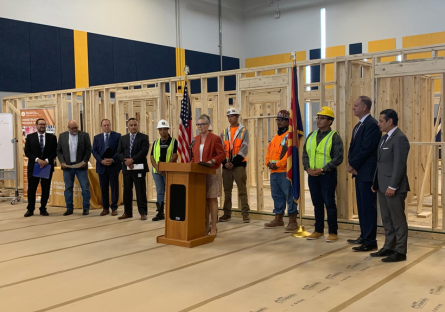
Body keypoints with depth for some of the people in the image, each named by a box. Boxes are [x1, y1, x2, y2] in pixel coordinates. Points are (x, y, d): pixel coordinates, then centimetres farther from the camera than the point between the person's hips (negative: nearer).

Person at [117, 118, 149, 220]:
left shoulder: (143, 137, 2)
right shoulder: (123, 138, 14)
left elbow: (144, 151, -10)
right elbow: (119, 153, 8)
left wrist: (132, 160, -16)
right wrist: (126, 160, -10)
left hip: (139, 168, -4)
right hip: (126, 168, 4)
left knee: (140, 191, -2)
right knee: (127, 191, 7)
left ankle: (143, 213, 4)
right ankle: (128, 212, 15)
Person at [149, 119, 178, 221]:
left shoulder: (173, 141, 1)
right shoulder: (156, 143, 13)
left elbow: (175, 156, -7)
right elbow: (152, 157, 8)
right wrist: (157, 168, -8)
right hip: (157, 171, 4)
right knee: (160, 192, 6)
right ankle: (160, 213, 11)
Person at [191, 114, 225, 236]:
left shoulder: (215, 138, -6)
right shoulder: (196, 139, 12)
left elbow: (221, 154, -8)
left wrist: (211, 161, -21)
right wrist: (194, 164, 3)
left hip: (212, 172, -6)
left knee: (212, 199, -2)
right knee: (203, 199, 8)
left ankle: (214, 227, 5)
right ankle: (206, 225, 18)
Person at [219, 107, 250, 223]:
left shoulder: (243, 131, 2)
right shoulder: (224, 132, 13)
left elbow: (244, 149, -7)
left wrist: (234, 163, -14)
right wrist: (225, 162, -8)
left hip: (239, 165, -4)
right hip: (226, 166, 4)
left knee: (242, 190, -4)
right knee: (227, 191, 8)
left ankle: (245, 214, -1)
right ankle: (227, 214, 16)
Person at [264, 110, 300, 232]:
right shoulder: (275, 136, 20)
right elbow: (269, 150, 20)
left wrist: (278, 164, -18)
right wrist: (268, 162, 2)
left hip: (285, 172, -8)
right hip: (273, 172, 9)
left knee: (290, 196, -5)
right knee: (277, 196, 15)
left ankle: (293, 221, 0)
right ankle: (278, 219, 25)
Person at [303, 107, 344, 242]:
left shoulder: (334, 137, -7)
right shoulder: (311, 136, 11)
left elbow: (338, 158, -13)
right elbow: (305, 153, 12)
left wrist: (322, 170, -18)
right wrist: (307, 168, -5)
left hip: (327, 175, -6)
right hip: (312, 175, 6)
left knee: (329, 203, -1)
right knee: (317, 204, 12)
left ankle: (333, 232, 9)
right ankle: (318, 230, 22)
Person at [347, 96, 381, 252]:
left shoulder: (371, 124, -15)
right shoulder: (358, 126, 17)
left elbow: (366, 149, -20)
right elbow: (353, 147, 16)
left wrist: (353, 165, -12)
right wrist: (351, 164, -1)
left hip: (367, 172, -10)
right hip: (358, 171, 10)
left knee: (368, 207, -4)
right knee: (362, 206, 15)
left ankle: (370, 241, 3)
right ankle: (364, 236, 26)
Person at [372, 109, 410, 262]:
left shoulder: (400, 138, -14)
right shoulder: (384, 138, 15)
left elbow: (399, 164, -19)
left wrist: (392, 186, -21)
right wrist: (375, 183, 15)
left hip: (394, 188, -9)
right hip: (383, 187, 9)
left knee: (398, 220, 1)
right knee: (386, 220, 15)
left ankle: (400, 251, 9)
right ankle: (389, 247, 25)